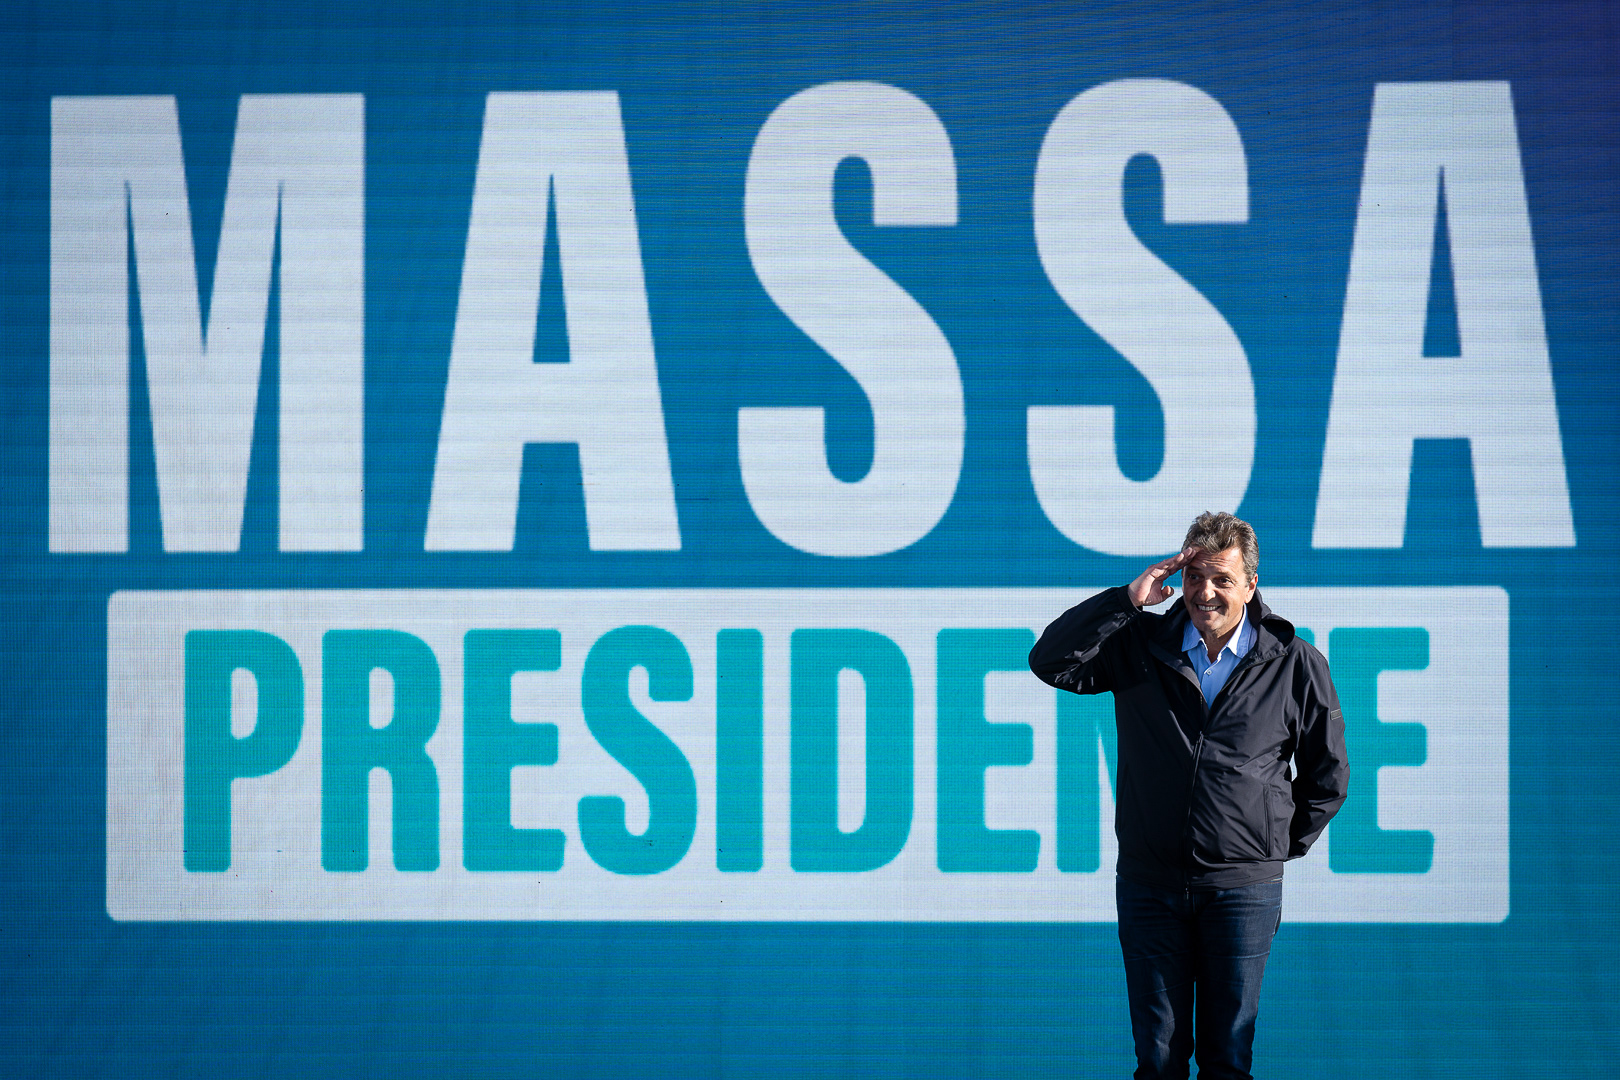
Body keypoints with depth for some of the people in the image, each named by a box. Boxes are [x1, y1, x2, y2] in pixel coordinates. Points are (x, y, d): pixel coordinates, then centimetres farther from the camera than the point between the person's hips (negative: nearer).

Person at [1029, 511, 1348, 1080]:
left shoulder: (1295, 664, 1)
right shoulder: (1140, 645, 3)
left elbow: (1328, 773, 11)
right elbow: (1051, 661, -8)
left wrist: (1283, 844, 9)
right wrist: (1127, 600, -13)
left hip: (1244, 888, -1)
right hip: (1150, 881, 1)